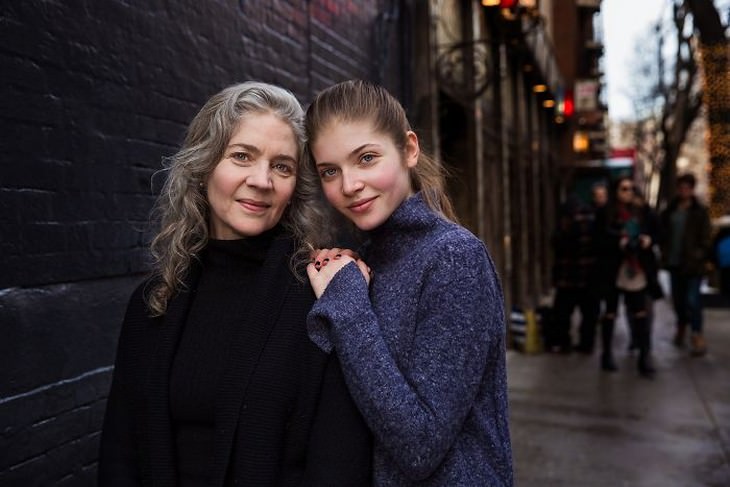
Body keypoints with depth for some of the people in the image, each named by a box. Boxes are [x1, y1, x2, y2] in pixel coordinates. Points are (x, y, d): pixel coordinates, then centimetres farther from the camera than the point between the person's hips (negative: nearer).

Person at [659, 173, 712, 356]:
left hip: (692, 264, -5)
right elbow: (663, 234, 12)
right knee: (678, 299, 14)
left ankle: (698, 338, -5)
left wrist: (700, 256, -15)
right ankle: (681, 328, 34)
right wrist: (664, 254, 2)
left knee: (692, 300, -9)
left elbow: (705, 237, -7)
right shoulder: (669, 211, 9)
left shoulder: (700, 211, -4)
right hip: (674, 263, 5)